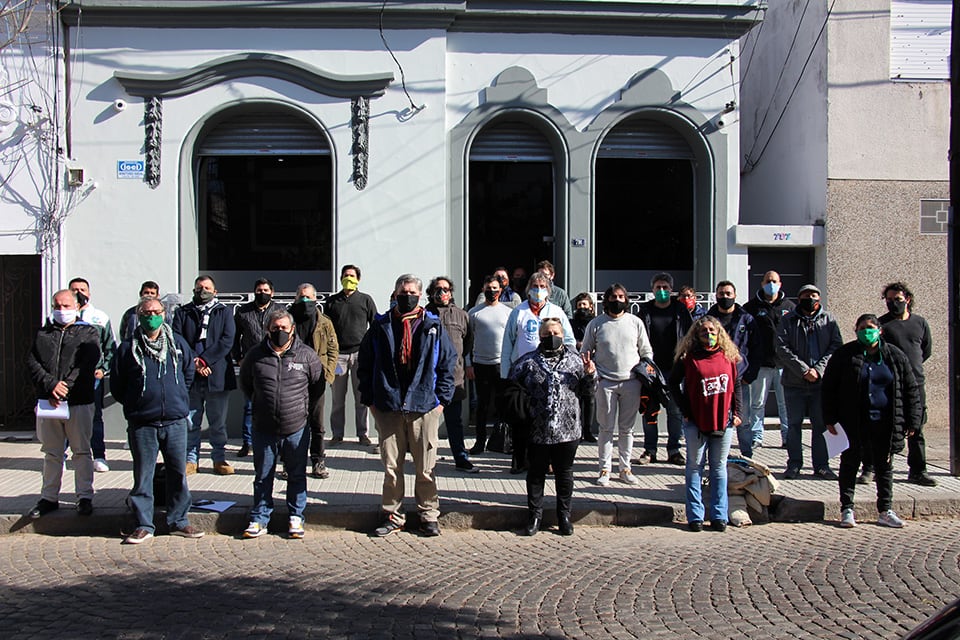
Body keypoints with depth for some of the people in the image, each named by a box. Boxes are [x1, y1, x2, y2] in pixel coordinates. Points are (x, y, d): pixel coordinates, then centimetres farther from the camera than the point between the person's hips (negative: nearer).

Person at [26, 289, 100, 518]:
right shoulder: (43, 334, 16)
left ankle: (84, 497, 9)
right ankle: (49, 498, 19)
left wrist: (64, 389, -16)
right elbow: (32, 362, 3)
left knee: (81, 451, 2)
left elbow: (87, 365, -7)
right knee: (51, 453, 11)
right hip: (47, 402, 3)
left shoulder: (89, 333, 6)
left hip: (78, 402, -3)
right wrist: (51, 385, -14)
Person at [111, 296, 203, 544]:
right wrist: (133, 404, 6)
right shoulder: (128, 348, 1)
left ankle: (178, 521, 18)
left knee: (178, 473, 7)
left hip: (175, 421, 2)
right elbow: (116, 385, 8)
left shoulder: (177, 344, 6)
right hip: (142, 424, -1)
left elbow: (189, 371, 20)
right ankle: (144, 525, 13)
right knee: (143, 475, 4)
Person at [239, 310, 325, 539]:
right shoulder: (256, 355, 1)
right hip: (264, 430, 1)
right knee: (263, 477, 10)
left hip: (297, 429, -1)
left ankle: (296, 518, 21)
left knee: (297, 476, 9)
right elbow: (245, 384, 16)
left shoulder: (307, 355, -3)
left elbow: (318, 386, 8)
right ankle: (259, 519, 22)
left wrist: (308, 412, 7)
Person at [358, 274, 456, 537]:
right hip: (387, 407, 1)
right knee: (391, 467, 7)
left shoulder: (433, 327, 6)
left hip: (424, 407, -1)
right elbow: (365, 364, 11)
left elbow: (448, 362, 7)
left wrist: (442, 398, 0)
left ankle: (429, 515, 17)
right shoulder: (381, 327, 8)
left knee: (425, 468, 4)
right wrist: (369, 399, 5)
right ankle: (393, 516, 19)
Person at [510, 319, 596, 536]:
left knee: (564, 473, 11)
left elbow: (589, 391, 10)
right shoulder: (528, 362, 2)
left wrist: (590, 374, -8)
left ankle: (564, 515, 26)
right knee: (536, 473, 9)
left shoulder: (575, 360, 6)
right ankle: (535, 515, 23)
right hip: (537, 431, -1)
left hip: (567, 430, 1)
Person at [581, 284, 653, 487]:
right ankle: (605, 469, 9)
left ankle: (625, 468, 16)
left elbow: (646, 351, 15)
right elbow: (585, 352, 9)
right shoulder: (596, 324, 4)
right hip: (605, 382, -1)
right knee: (607, 428, 1)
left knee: (627, 428, 7)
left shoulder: (636, 322, 9)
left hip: (631, 381, 2)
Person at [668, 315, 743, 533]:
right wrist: (685, 410, -4)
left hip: (724, 422, 3)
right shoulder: (688, 358, -4)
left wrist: (737, 413, 4)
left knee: (719, 467, 9)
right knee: (695, 466, 4)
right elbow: (673, 383, 2)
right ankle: (695, 516, 11)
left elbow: (736, 385, 13)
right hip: (696, 422, -2)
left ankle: (719, 515, 16)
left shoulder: (729, 356, 5)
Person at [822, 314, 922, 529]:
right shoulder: (845, 355, -1)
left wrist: (912, 420, 3)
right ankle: (847, 510, 14)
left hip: (884, 423, 2)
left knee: (884, 467, 10)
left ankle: (885, 511, 21)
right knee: (849, 465, 5)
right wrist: (830, 419, -5)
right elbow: (829, 388, 1)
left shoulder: (896, 357, 4)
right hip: (853, 423, -2)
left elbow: (911, 390, 9)